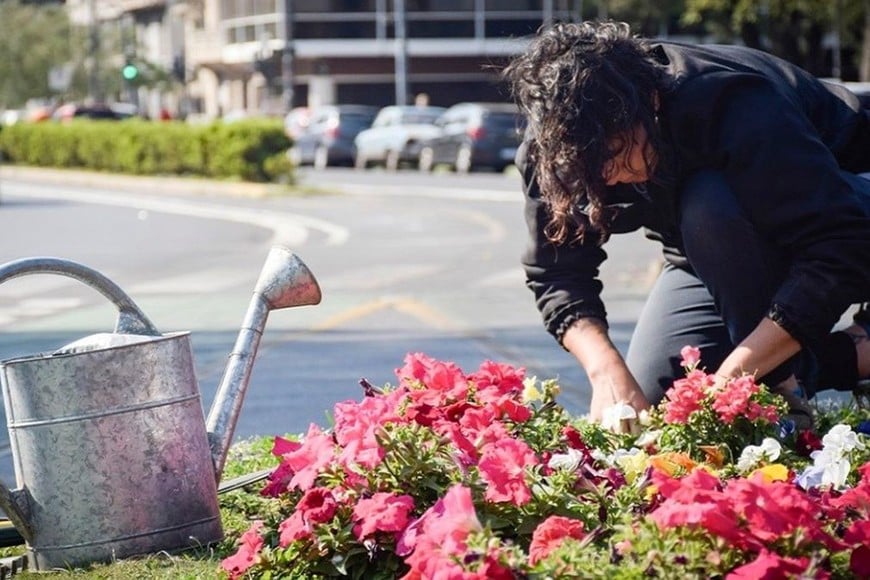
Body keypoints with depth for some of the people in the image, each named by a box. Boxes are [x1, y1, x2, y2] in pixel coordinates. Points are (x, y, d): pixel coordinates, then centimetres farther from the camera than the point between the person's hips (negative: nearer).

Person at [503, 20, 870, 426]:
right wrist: (605, 369, -35)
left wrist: (731, 376, -44)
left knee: (709, 206, -36)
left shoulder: (738, 110, -38)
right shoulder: (551, 148, -22)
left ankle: (778, 392, -18)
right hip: (723, 250, 6)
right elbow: (555, 274, -16)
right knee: (649, 403, -7)